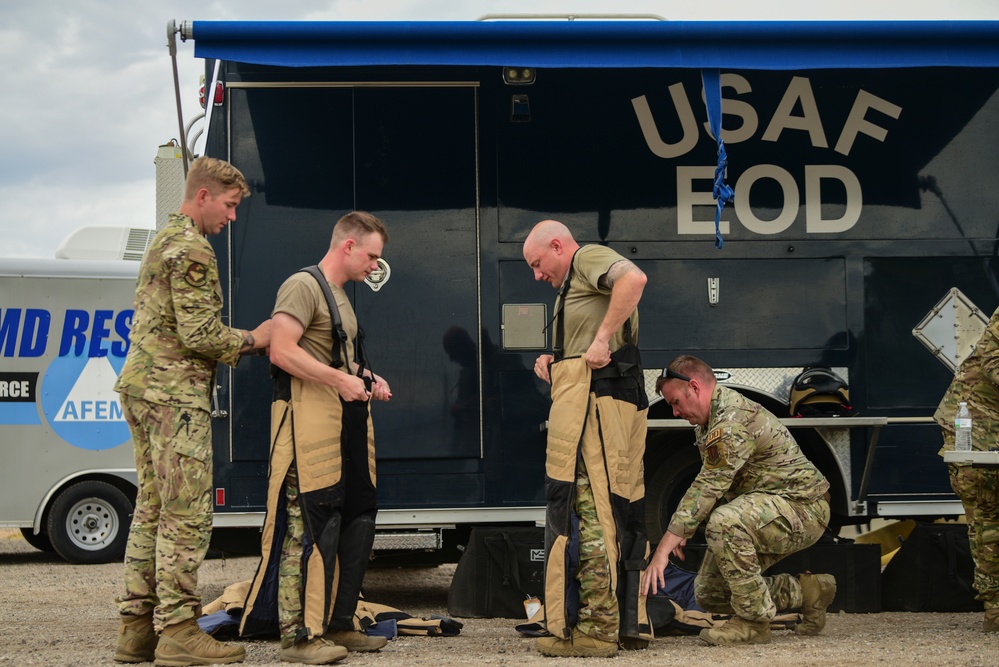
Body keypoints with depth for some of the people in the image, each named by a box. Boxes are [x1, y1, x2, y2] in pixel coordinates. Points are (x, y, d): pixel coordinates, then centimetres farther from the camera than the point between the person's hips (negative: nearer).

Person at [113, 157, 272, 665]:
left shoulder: (162, 242, 22)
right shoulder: (192, 249, -11)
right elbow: (199, 333, -18)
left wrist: (235, 347, 17)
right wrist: (251, 340, -3)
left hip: (141, 385, 10)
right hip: (175, 393, -10)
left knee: (152, 509, 11)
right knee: (186, 514, -9)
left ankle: (137, 625, 11)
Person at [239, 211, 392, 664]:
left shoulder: (339, 295, 24)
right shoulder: (304, 286, -7)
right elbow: (282, 351, -19)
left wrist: (367, 382, 17)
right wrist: (341, 380, -20)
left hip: (345, 422, 10)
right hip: (309, 418, -10)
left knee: (357, 523, 10)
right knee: (310, 527, -12)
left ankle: (338, 625, 18)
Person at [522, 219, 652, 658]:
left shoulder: (588, 259, -1)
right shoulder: (574, 285, 30)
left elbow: (634, 278, -23)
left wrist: (602, 339, -23)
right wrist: (556, 364, 16)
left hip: (593, 403, -11)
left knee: (588, 510, -12)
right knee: (619, 508, 10)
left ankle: (593, 630, -13)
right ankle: (630, 624, 14)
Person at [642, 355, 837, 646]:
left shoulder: (733, 420, -25)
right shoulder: (708, 421, 9)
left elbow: (708, 489, -30)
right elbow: (708, 486, 18)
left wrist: (664, 548, -31)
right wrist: (682, 531, 3)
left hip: (803, 505, -11)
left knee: (724, 521, -37)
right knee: (707, 593, 6)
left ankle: (753, 621, -22)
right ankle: (806, 592, 19)